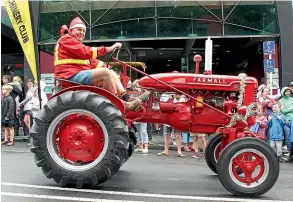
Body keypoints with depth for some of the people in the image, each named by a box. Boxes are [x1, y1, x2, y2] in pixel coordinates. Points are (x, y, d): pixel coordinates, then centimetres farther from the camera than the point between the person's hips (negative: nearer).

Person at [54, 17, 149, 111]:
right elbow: (86, 52, -17)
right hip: (71, 76, -10)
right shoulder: (67, 39, -2)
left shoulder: (77, 43, 30)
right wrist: (108, 48, -19)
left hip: (79, 74, 10)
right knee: (105, 72, -26)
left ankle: (127, 98, -12)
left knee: (111, 73, 3)